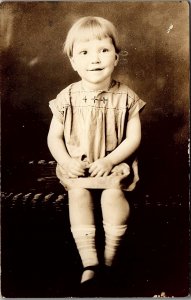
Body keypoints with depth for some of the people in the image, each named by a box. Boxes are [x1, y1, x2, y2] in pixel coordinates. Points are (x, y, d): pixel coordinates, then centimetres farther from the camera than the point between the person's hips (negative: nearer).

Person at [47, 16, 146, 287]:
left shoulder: (125, 97, -6)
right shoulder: (67, 98, -3)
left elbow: (133, 138, -6)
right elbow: (54, 137, 1)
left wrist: (109, 160, -18)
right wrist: (66, 162, -16)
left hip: (114, 163, -1)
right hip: (77, 166, 2)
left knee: (113, 192, -25)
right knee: (78, 192, -23)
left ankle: (111, 254, -5)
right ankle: (89, 259, -15)